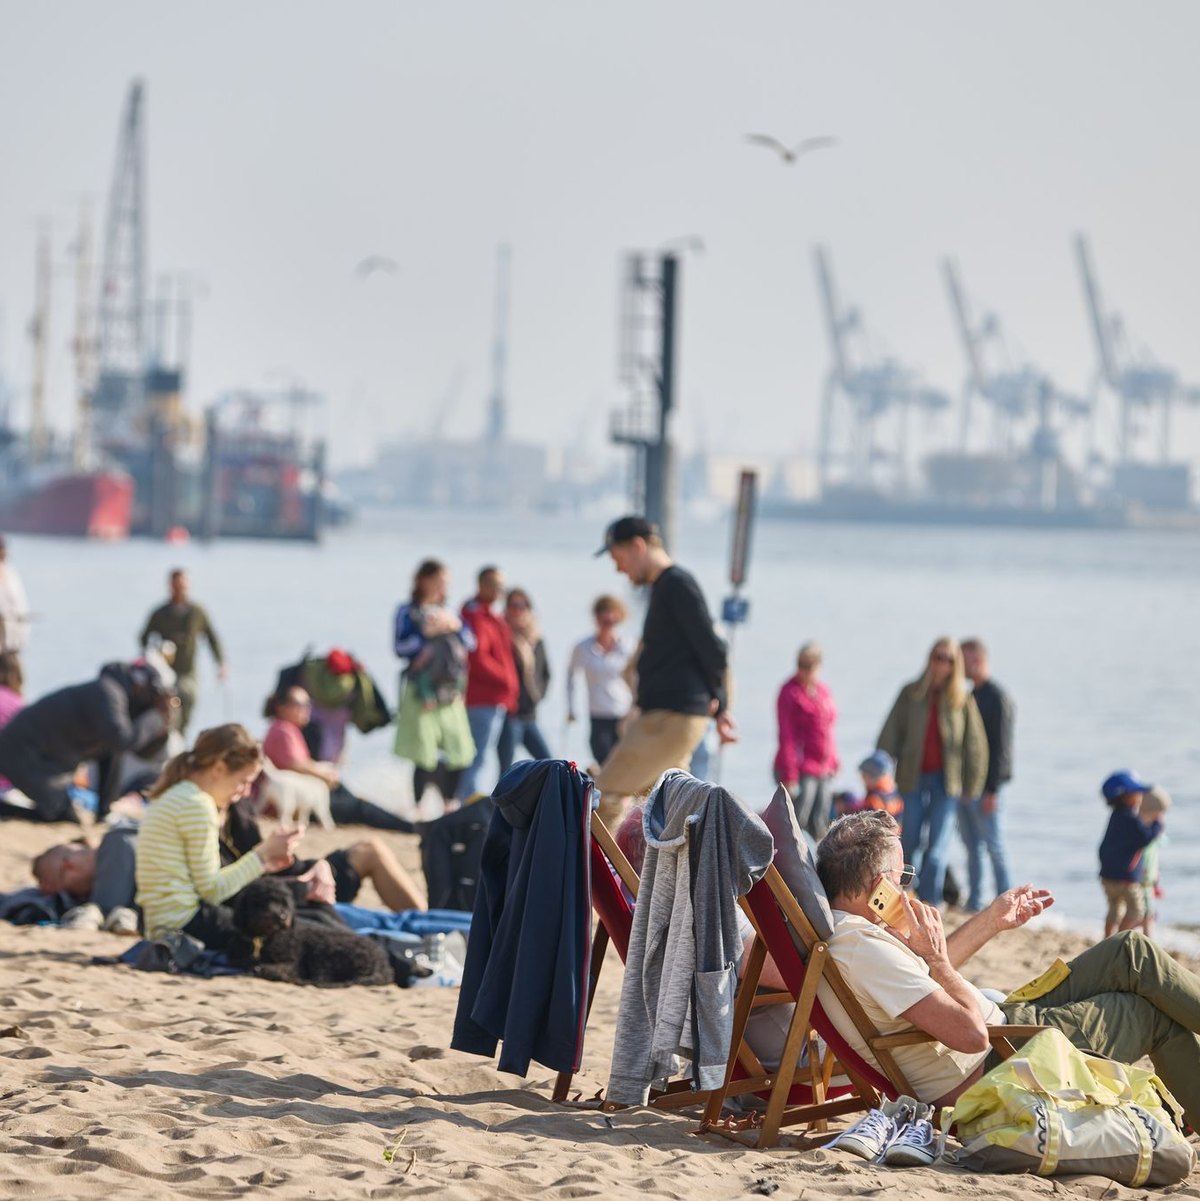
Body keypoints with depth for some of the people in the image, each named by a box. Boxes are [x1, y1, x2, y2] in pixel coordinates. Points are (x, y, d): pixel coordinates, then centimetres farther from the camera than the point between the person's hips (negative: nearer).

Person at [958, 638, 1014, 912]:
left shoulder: (998, 698, -11)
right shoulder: (970, 696, 16)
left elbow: (1001, 746, -15)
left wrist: (992, 790, -18)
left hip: (983, 787, -8)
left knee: (994, 846, -4)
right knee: (972, 846, 10)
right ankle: (973, 902, 13)